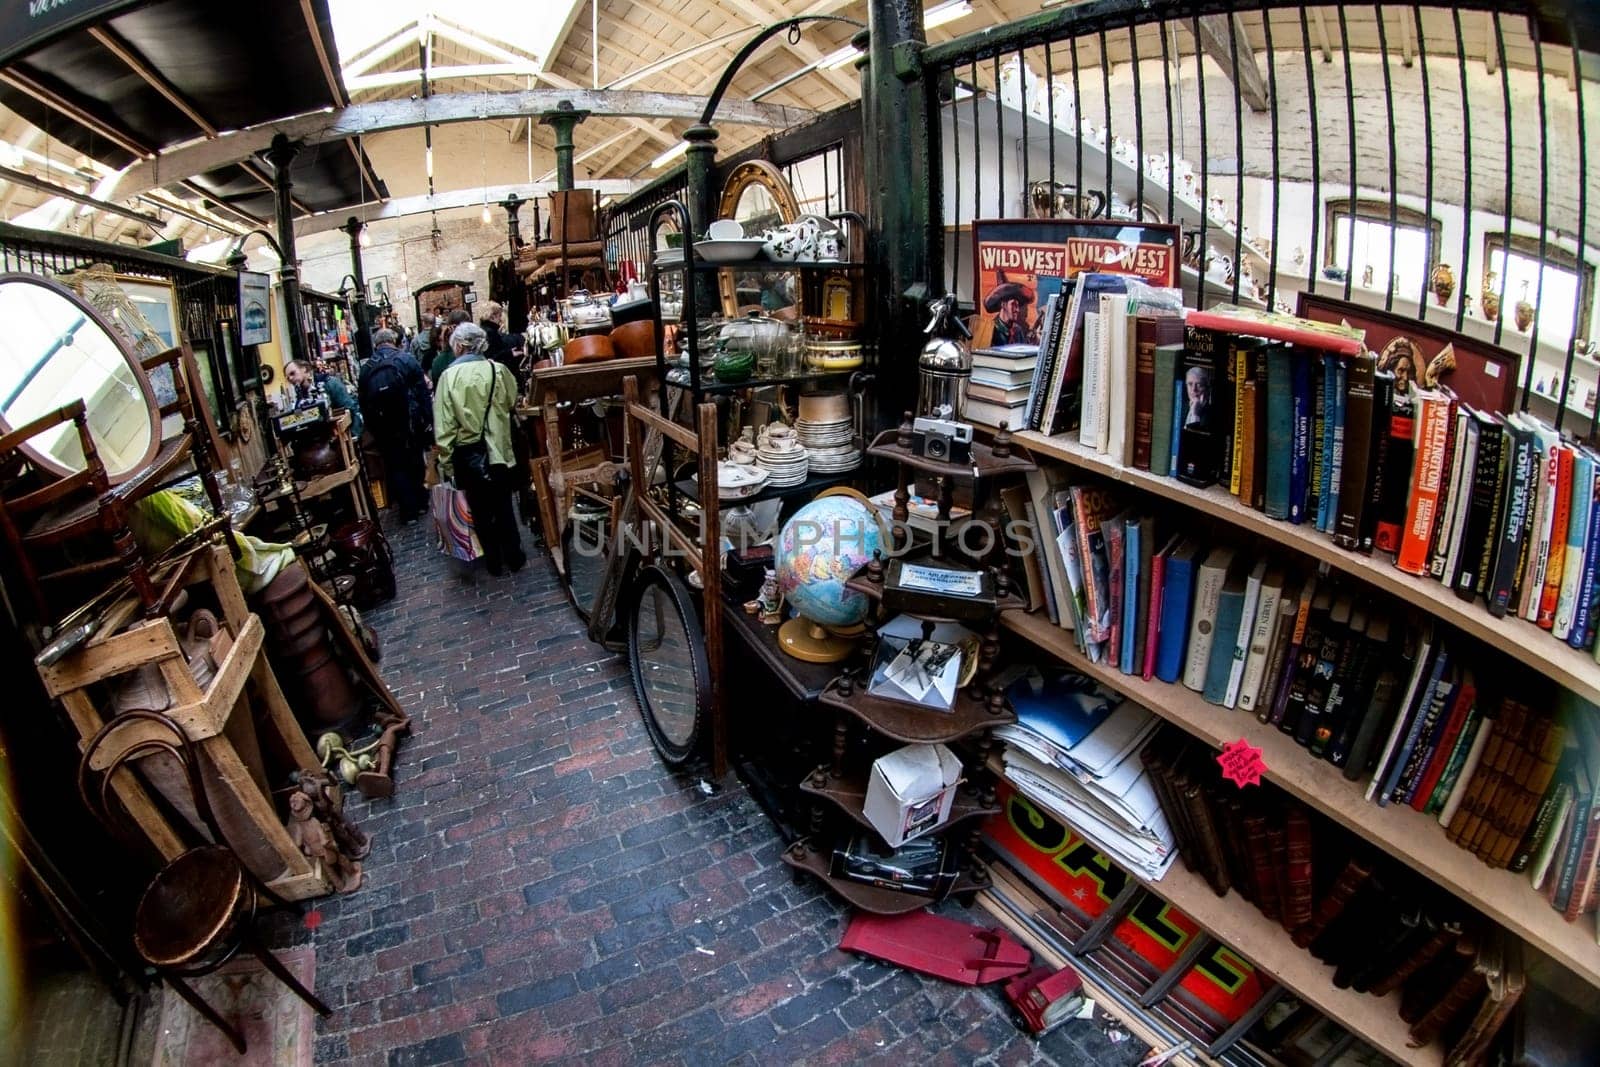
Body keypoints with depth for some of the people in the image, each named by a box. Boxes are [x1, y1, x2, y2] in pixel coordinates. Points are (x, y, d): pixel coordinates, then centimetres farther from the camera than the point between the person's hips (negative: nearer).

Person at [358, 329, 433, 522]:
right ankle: (420, 503, 25)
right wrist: (427, 419, -3)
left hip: (384, 428, 1)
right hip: (410, 423, -1)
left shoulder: (366, 368, 4)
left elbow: (364, 403, 7)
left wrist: (373, 427, 14)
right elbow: (422, 391, -8)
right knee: (415, 463, 15)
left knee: (396, 468, 7)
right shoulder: (407, 360, -5)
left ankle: (409, 511, 6)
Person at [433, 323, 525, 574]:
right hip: (498, 450, 1)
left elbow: (444, 426, -11)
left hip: (467, 454, -1)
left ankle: (494, 561, 24)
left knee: (481, 511, 13)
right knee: (503, 506, 15)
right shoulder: (499, 370, -9)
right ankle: (514, 557, 24)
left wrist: (446, 463, -3)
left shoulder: (449, 376, -12)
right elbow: (513, 401, 5)